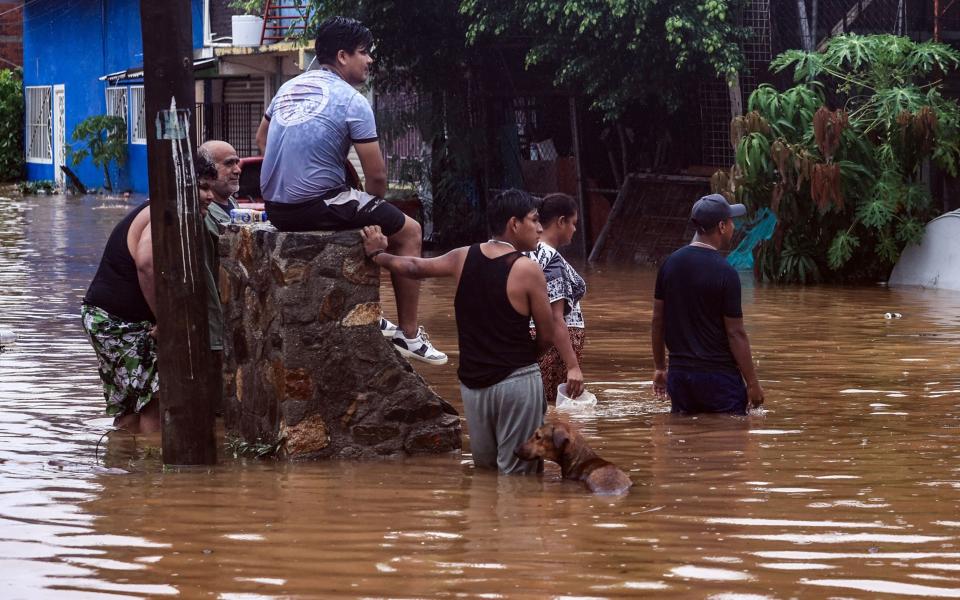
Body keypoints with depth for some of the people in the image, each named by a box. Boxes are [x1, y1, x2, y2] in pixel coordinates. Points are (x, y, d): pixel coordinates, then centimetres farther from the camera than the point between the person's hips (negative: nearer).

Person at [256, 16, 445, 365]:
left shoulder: (289, 88, 12)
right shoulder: (352, 102, -10)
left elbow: (261, 139, 29)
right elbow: (377, 176, -8)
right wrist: (372, 205, 11)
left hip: (276, 209, 8)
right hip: (319, 204, -8)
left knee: (361, 215, 36)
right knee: (408, 231, 9)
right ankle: (408, 335, 9)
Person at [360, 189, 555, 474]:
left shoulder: (464, 258, 3)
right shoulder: (528, 270, -12)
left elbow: (411, 267, 16)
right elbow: (547, 337, -6)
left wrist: (378, 255, 36)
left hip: (473, 382, 5)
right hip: (516, 381, -5)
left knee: (484, 469, 19)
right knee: (516, 474, -2)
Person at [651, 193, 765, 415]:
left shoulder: (670, 263, 5)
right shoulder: (725, 273, -14)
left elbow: (658, 319, 10)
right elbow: (735, 333, -13)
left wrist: (660, 367, 21)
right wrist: (752, 382, -6)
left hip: (679, 373, 6)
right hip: (718, 375, -6)